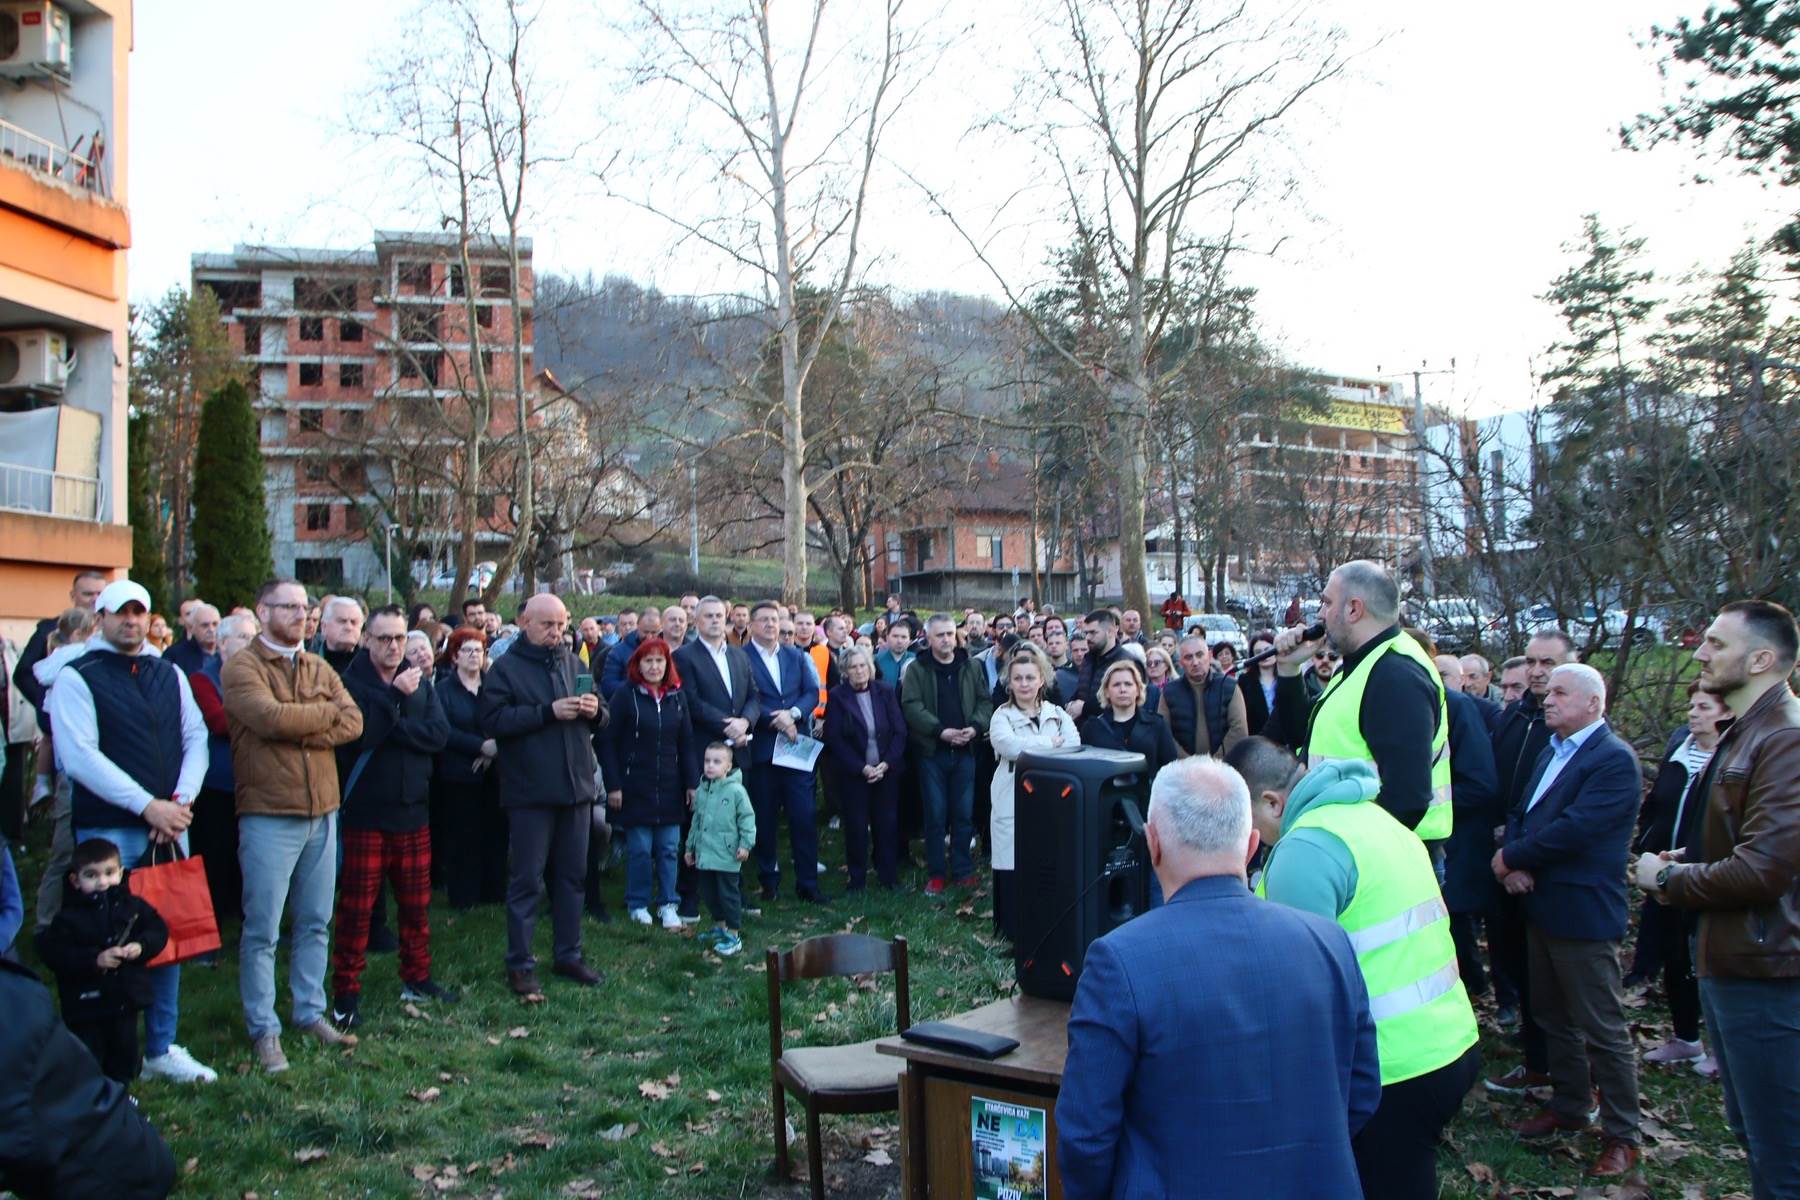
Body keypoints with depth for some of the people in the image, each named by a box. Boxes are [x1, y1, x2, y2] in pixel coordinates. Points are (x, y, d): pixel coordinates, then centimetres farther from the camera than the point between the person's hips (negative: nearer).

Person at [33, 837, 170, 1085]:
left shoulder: (133, 906, 0)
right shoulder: (69, 918, -9)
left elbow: (158, 930, 5)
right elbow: (53, 953, -15)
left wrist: (141, 947, -15)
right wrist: (95, 959, -24)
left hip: (127, 999, 3)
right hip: (86, 1002, -3)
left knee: (124, 1052, 16)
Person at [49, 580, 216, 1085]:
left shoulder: (170, 676, 13)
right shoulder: (77, 678, -3)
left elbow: (196, 738, 9)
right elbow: (81, 757, -12)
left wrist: (182, 800, -7)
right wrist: (147, 805, -15)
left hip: (170, 825, 5)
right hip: (108, 830, -5)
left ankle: (162, 1049, 22)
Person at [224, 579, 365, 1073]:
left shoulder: (318, 668, 11)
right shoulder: (241, 667, -6)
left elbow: (353, 722, 0)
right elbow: (271, 718, -22)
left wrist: (304, 732, -16)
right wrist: (326, 712, -7)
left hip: (322, 810, 6)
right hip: (268, 815, -6)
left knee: (315, 923, 13)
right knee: (262, 930, 1)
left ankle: (311, 1013, 25)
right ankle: (264, 1030, 11)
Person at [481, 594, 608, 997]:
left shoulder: (574, 664, 12)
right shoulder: (506, 669, -4)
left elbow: (600, 722, 17)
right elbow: (493, 721, -16)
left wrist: (595, 711, -7)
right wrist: (549, 712, -21)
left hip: (576, 787, 5)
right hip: (530, 793, -5)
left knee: (572, 875, 13)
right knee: (527, 880, 1)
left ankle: (568, 955, 24)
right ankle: (520, 964, 11)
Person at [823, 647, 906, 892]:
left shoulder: (885, 692, 2)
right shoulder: (837, 697, -4)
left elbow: (900, 731, 1)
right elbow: (835, 739, -8)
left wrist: (886, 764, -10)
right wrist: (862, 768, -12)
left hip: (886, 770, 2)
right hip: (852, 772, -2)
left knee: (888, 823, 2)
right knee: (856, 826, 1)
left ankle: (889, 876, 14)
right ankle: (857, 879, 13)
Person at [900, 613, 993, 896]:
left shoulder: (972, 667, 8)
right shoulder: (916, 669, -2)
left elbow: (985, 701, 6)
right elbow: (911, 706, -10)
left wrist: (975, 727, -12)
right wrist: (941, 731, -18)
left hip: (964, 750, 2)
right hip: (931, 751, -2)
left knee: (964, 813, 6)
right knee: (935, 814, 2)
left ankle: (962, 870, 17)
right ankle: (935, 873, 12)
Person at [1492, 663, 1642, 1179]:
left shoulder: (1614, 759, -17)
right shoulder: (1551, 752, 14)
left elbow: (1575, 829, -25)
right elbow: (1522, 812, 12)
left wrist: (1512, 858, -14)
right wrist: (1513, 857, -8)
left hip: (1584, 913, -9)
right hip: (1542, 905, 9)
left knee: (1603, 1029, 1)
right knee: (1552, 1016, 19)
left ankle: (1622, 1136, 13)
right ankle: (1569, 1105, 35)